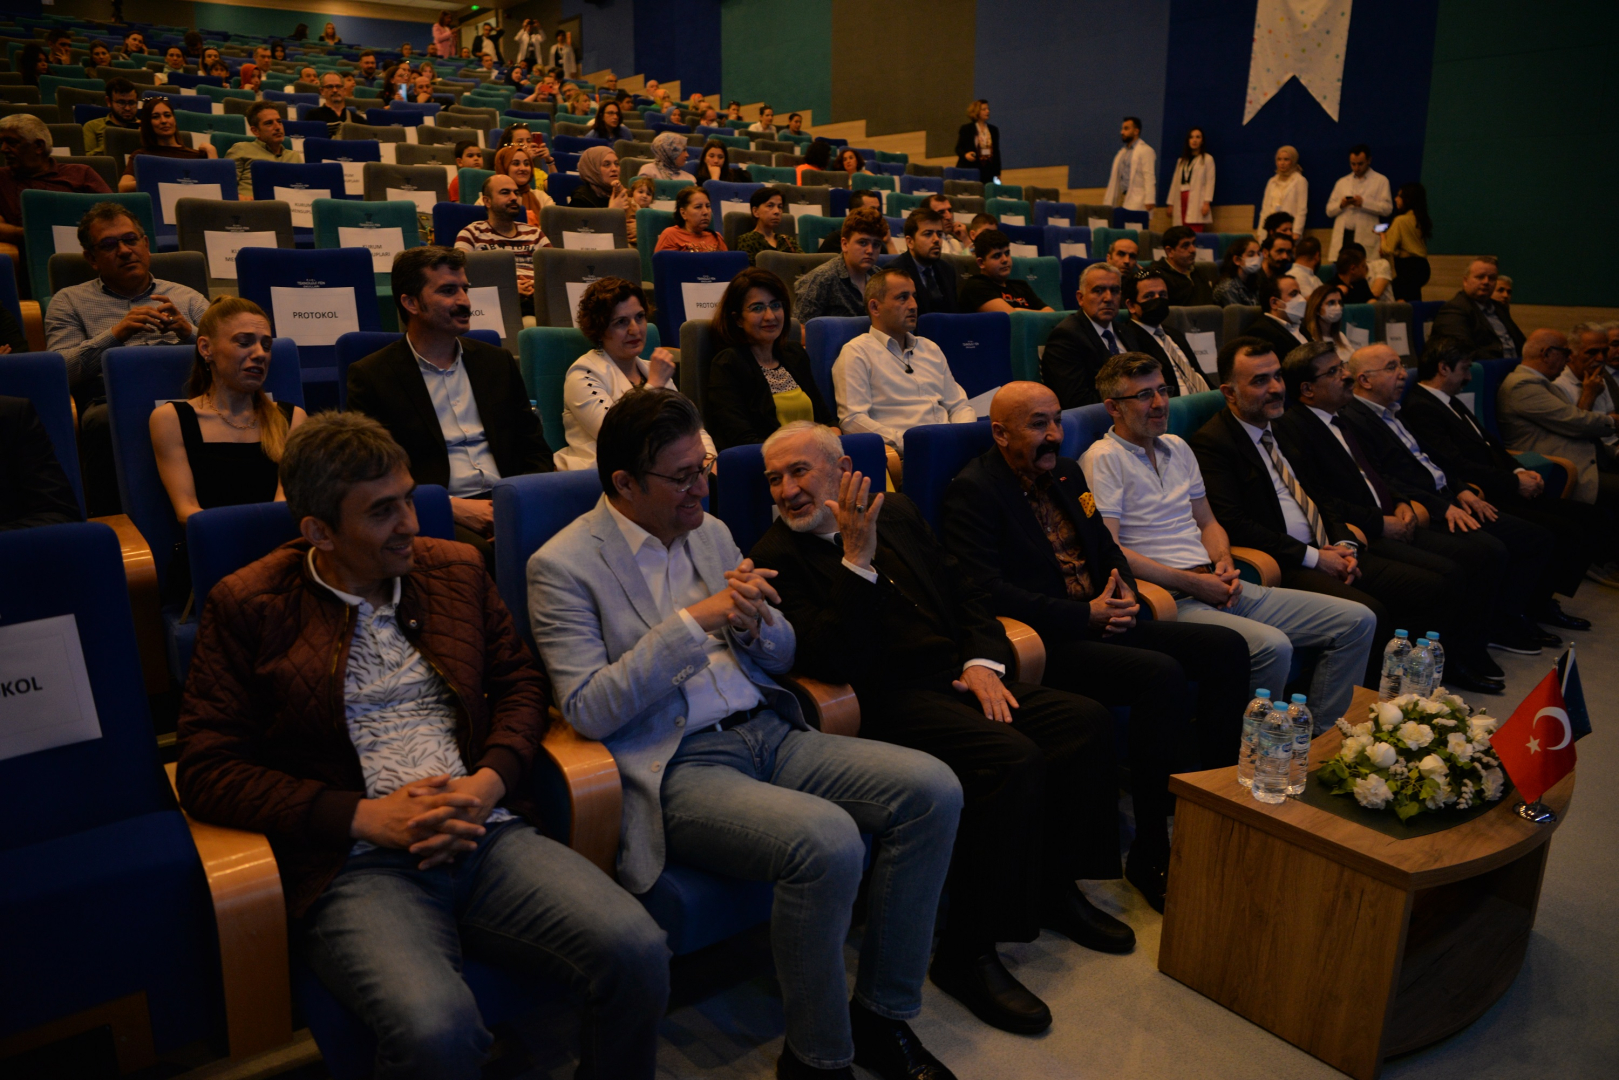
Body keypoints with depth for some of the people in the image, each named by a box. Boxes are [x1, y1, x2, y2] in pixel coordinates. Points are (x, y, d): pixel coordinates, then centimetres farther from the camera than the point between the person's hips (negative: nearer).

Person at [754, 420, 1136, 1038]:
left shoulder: (896, 511, 14)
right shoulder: (776, 557, -6)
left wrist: (983, 661, 0)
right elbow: (834, 663, -18)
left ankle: (1057, 890, 13)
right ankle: (968, 954, -14)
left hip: (959, 680, 7)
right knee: (1013, 759, -28)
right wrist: (857, 560, -26)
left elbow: (965, 591, 18)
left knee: (1087, 721, -6)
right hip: (891, 700, -7)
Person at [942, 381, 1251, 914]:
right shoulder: (973, 492, -8)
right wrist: (1085, 615, -18)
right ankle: (1151, 858, -18)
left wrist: (1125, 594, 0)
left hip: (1101, 621, 9)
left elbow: (1107, 549, 24)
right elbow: (988, 591, -18)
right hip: (1048, 640, -9)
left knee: (1226, 647, -4)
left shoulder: (1065, 473, 18)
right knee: (1162, 675, -29)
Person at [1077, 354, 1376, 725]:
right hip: (1171, 598, -8)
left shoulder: (1178, 447, 20)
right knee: (1273, 646, -33)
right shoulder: (1103, 459, -6)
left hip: (1219, 588, 9)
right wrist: (1191, 583, -14)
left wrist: (1224, 563, 3)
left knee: (1358, 621, 1)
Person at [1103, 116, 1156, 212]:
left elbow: (1149, 178, -10)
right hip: (1123, 199, 7)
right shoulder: (1122, 152, 22)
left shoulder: (1146, 151, -1)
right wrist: (1108, 202, 16)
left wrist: (1149, 201, -18)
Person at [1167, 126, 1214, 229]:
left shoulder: (1207, 159, 7)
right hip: (1181, 201, 5)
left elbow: (1210, 182, -2)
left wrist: (1207, 202, -12)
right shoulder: (1181, 160, 23)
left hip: (1197, 201, -5)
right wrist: (1171, 203, 12)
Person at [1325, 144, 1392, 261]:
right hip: (1342, 238, 3)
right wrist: (1341, 205, -6)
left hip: (1365, 238, -3)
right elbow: (1329, 210, 16)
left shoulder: (1381, 180, 9)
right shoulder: (1342, 182, 20)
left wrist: (1363, 203, -14)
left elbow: (1387, 208, -2)